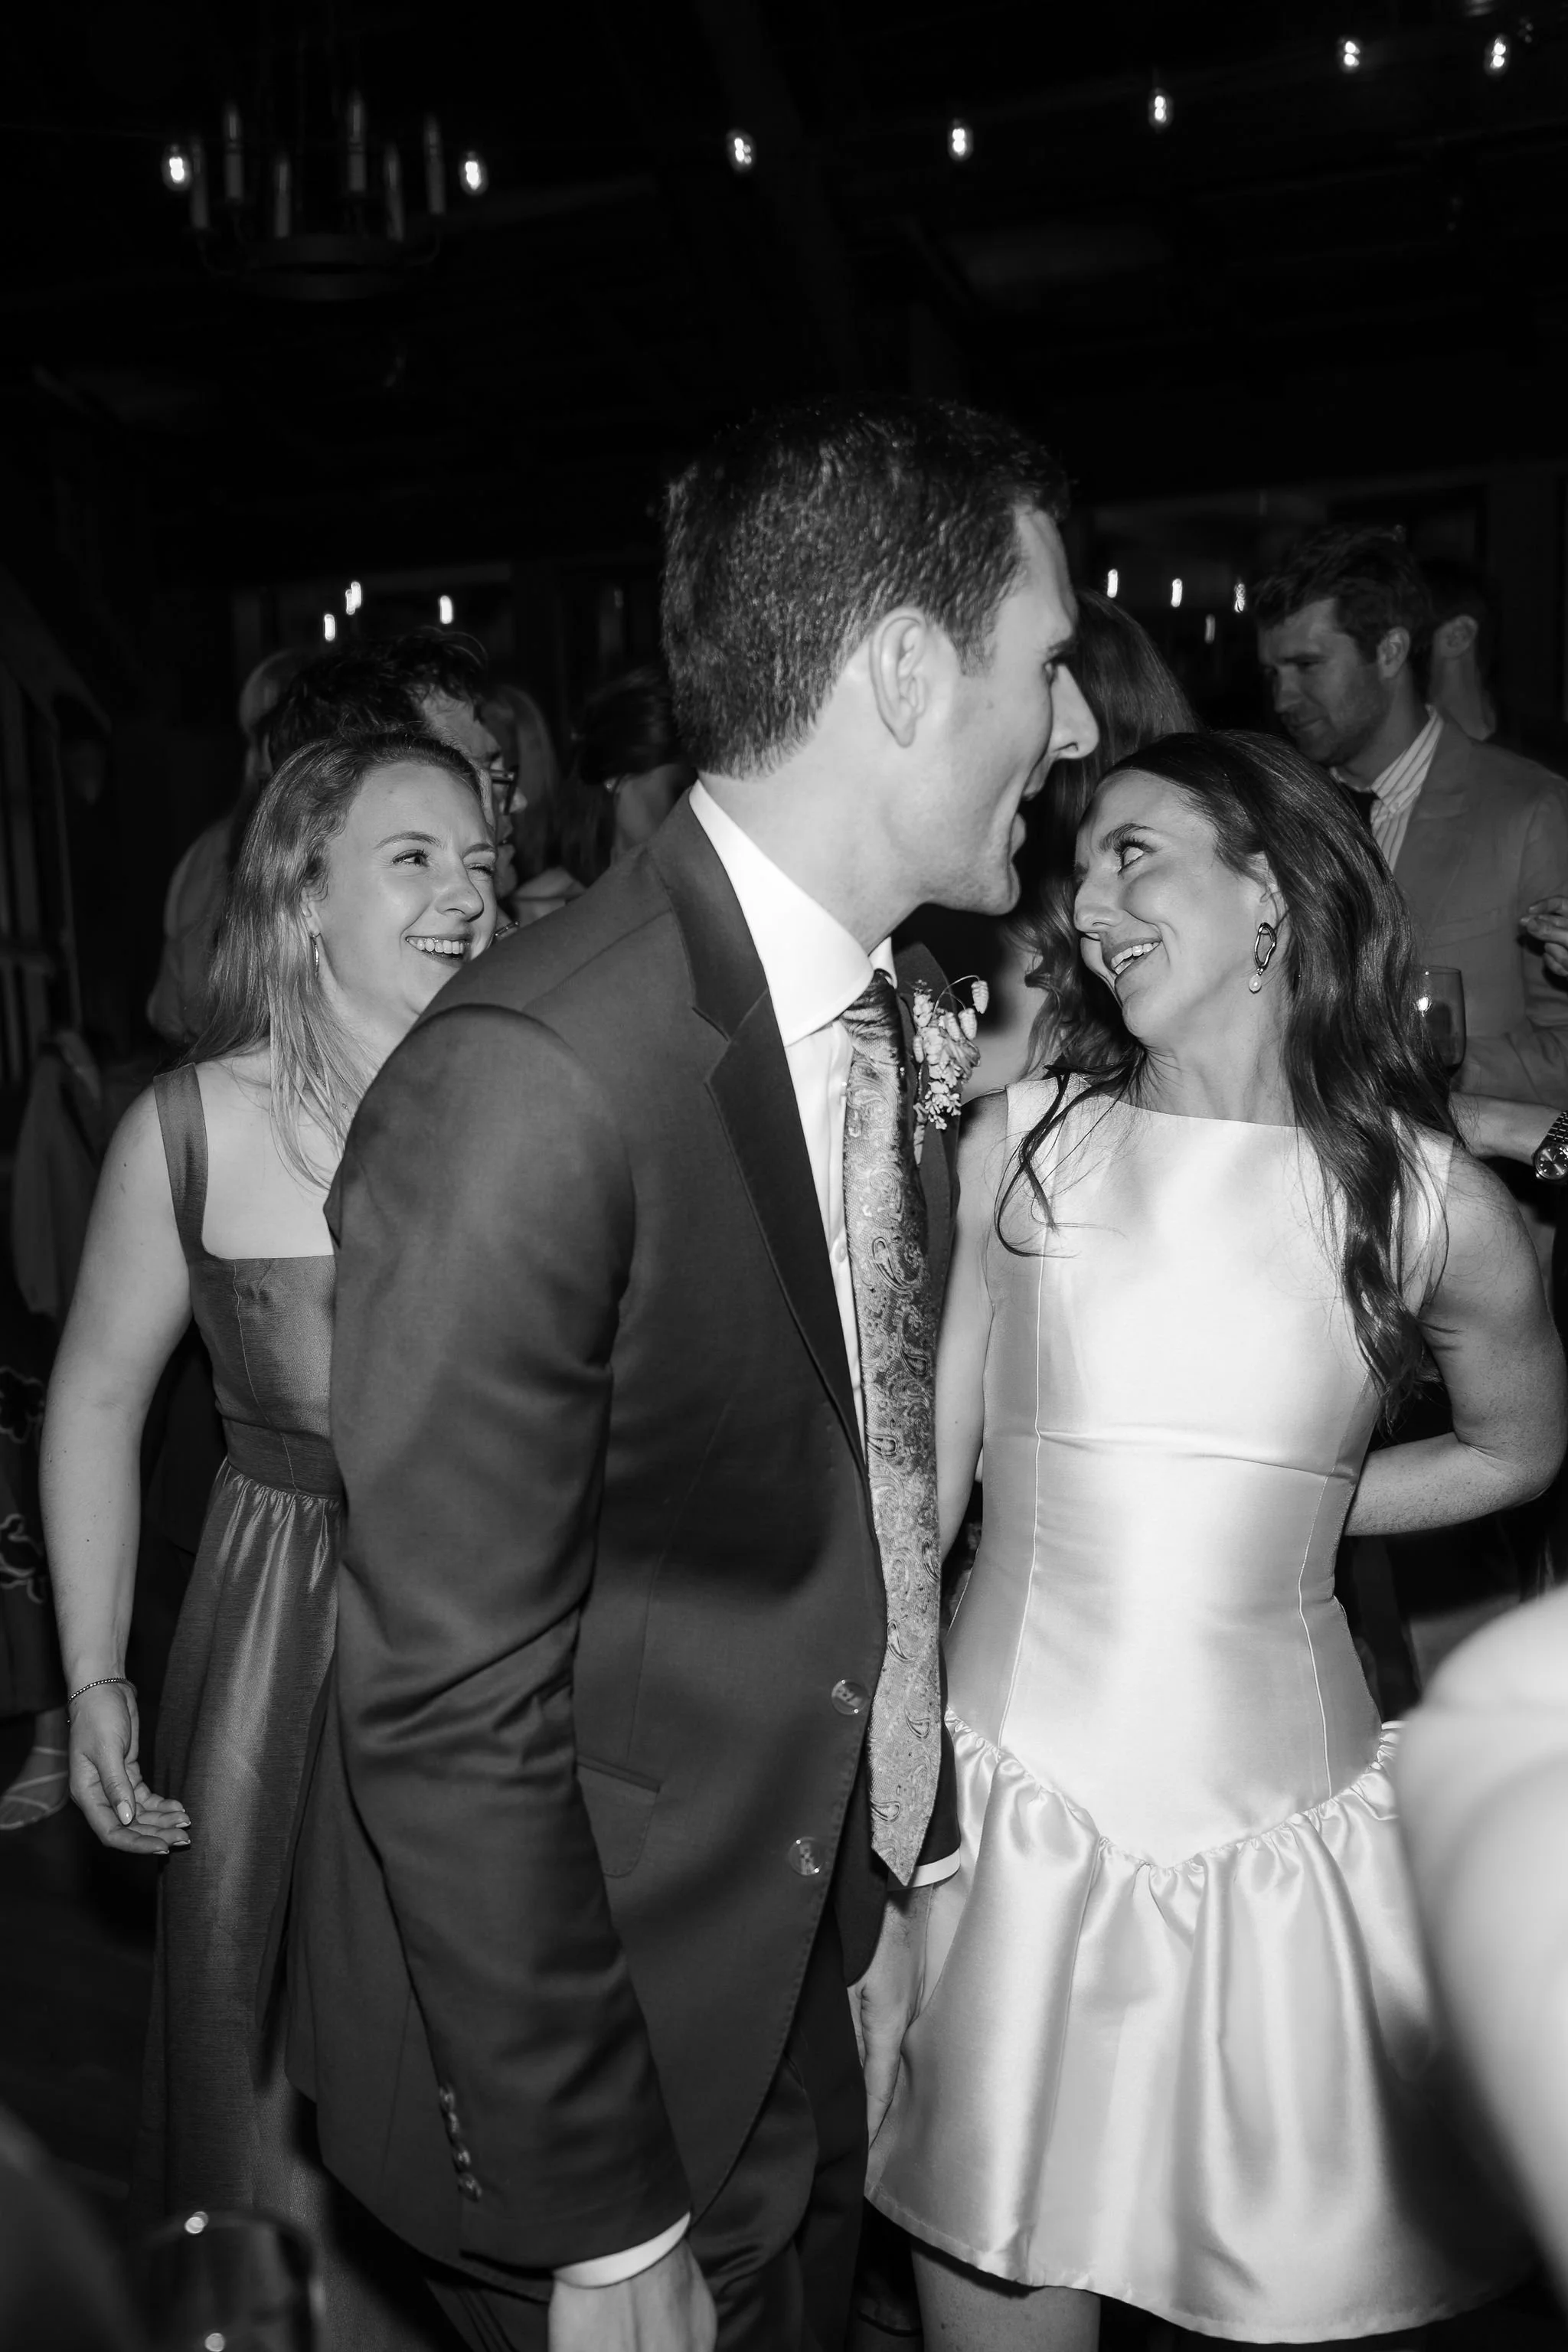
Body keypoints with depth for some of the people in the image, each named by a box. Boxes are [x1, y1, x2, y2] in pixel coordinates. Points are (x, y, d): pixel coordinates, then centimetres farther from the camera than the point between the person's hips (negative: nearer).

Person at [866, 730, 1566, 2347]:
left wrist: (1292, 1506, 7)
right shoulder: (1022, 1143, -3)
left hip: (1283, 1842, 0)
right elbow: (918, 1485, 1)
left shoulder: (1432, 1203, -3)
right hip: (1004, 1817, 0)